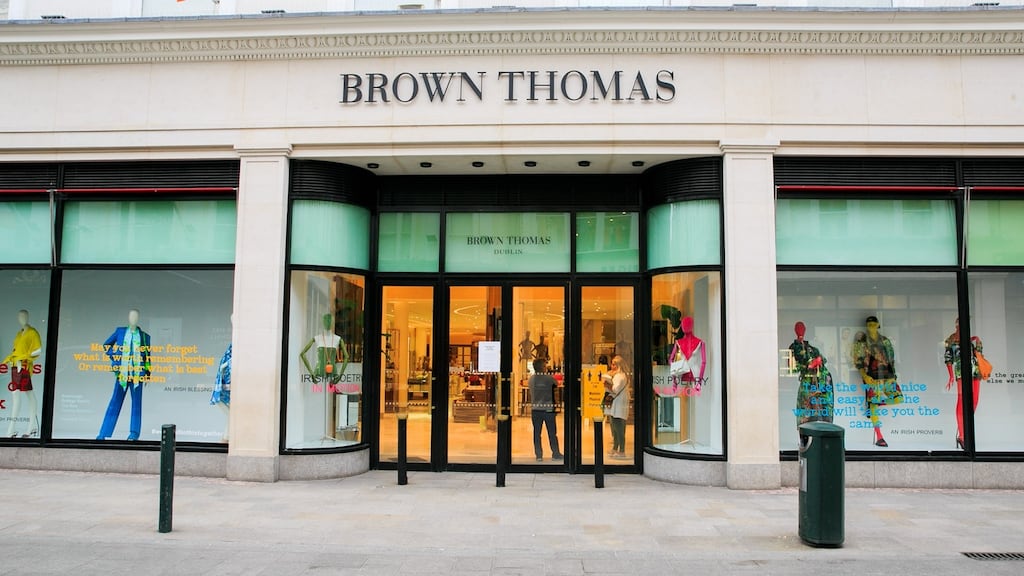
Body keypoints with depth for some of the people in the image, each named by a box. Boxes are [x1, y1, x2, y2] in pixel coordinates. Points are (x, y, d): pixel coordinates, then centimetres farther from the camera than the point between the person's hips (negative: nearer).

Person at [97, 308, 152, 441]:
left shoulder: (144, 335, 6)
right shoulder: (120, 331, 8)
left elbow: (147, 355, 8)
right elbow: (106, 345, 16)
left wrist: (148, 373, 4)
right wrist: (114, 356, 0)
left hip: (137, 373, 0)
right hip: (122, 372, 1)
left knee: (136, 403, 4)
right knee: (115, 401, 2)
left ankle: (134, 432, 11)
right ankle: (104, 433, 5)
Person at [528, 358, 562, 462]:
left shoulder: (531, 379, 2)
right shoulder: (549, 378, -10)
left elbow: (531, 393, 10)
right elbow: (557, 384, 7)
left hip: (535, 409, 3)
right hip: (548, 408, -3)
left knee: (537, 433, 7)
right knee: (552, 432, 7)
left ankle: (539, 455, 8)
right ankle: (555, 453, 14)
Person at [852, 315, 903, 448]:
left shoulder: (885, 341, 14)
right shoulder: (862, 342, 2)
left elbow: (892, 358, 18)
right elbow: (858, 361, -2)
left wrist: (892, 375, 10)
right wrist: (864, 375, -13)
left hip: (887, 375, 4)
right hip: (872, 376, -4)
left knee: (897, 398, -13)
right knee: (873, 405, -7)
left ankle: (880, 403, 15)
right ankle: (879, 438, -5)